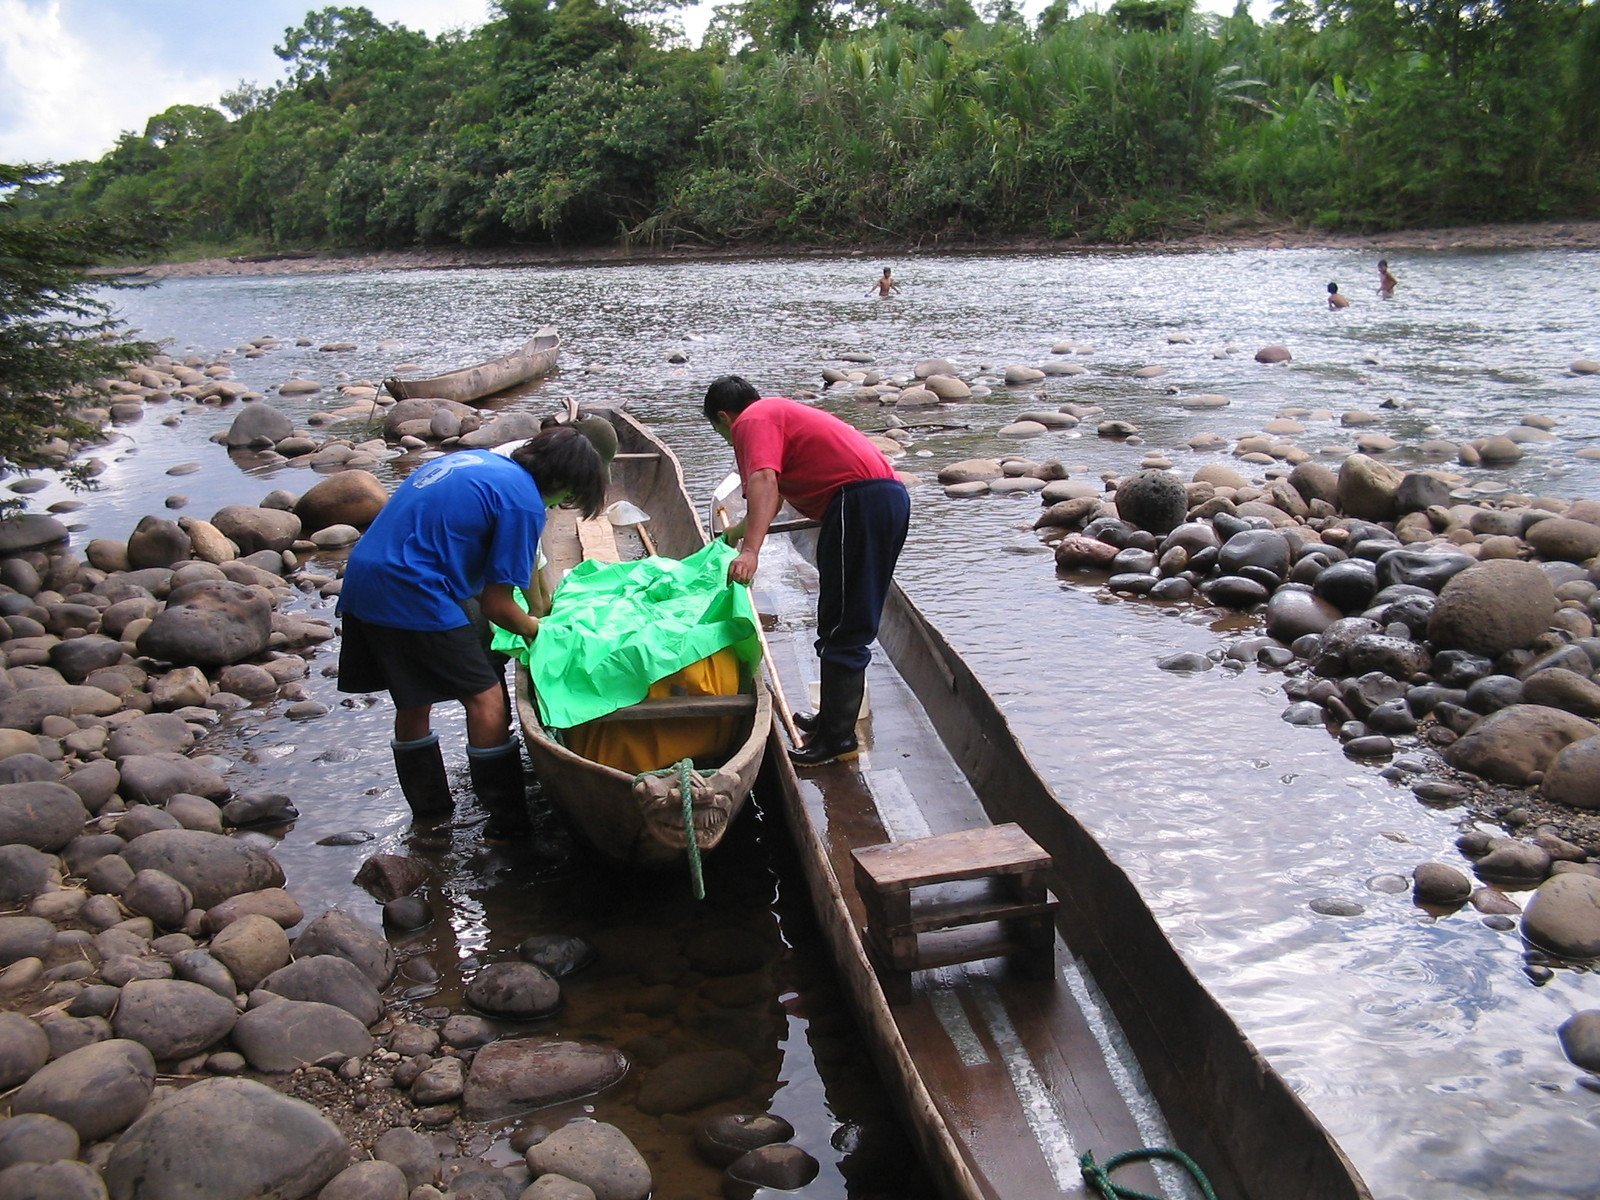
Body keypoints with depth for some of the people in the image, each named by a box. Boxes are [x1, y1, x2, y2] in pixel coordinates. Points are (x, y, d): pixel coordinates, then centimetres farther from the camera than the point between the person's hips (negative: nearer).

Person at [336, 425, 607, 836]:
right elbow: (494, 604, -8)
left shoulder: (480, 460, 17)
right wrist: (540, 630, 11)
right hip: (411, 596, -10)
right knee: (486, 699, -2)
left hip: (362, 582, 10)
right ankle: (508, 824, 5)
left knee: (414, 701, 21)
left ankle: (429, 811, 34)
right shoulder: (523, 502, -9)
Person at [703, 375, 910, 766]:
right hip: (891, 496, 10)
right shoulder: (778, 411, 31)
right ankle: (834, 716, 29)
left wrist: (751, 550, -32)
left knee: (841, 629, -4)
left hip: (860, 501, -10)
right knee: (852, 625, 18)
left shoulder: (752, 420, 1)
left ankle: (838, 738, 1)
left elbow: (764, 482, -20)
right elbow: (777, 490, 47)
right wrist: (741, 530, 62)